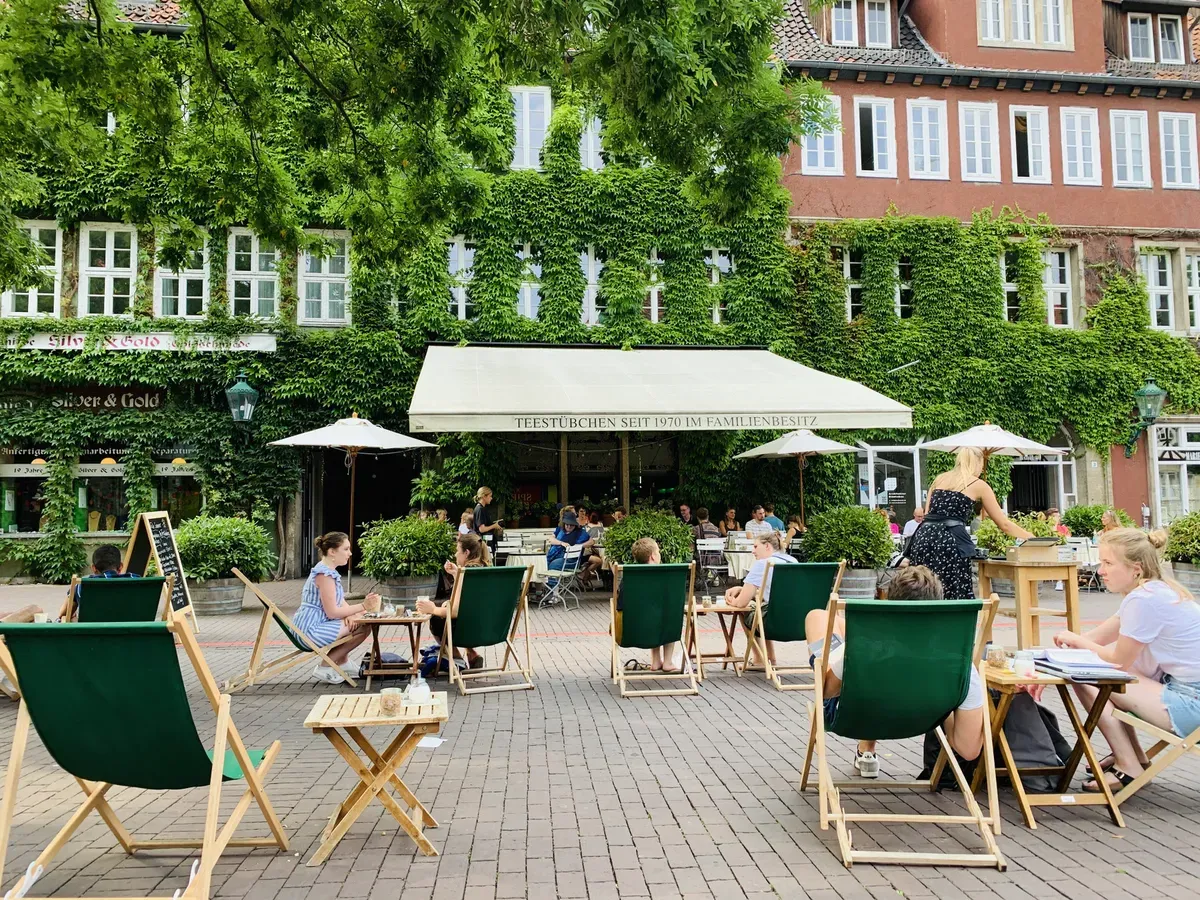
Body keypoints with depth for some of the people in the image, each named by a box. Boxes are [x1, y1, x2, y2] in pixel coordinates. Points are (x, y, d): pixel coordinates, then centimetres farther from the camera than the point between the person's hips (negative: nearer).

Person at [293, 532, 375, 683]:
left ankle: (341, 664, 17)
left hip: (311, 626, 10)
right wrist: (363, 606, -18)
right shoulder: (324, 574, -20)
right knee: (363, 627, -11)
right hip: (311, 630, -10)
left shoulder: (328, 571, 12)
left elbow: (340, 602, 13)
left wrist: (349, 614, -8)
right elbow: (332, 612, -22)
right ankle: (325, 667, -4)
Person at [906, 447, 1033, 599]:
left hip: (924, 537, 5)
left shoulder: (939, 479, 22)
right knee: (958, 599, -1)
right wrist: (1032, 538, 25)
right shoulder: (979, 485, 11)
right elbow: (1004, 524, 15)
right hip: (951, 541, -4)